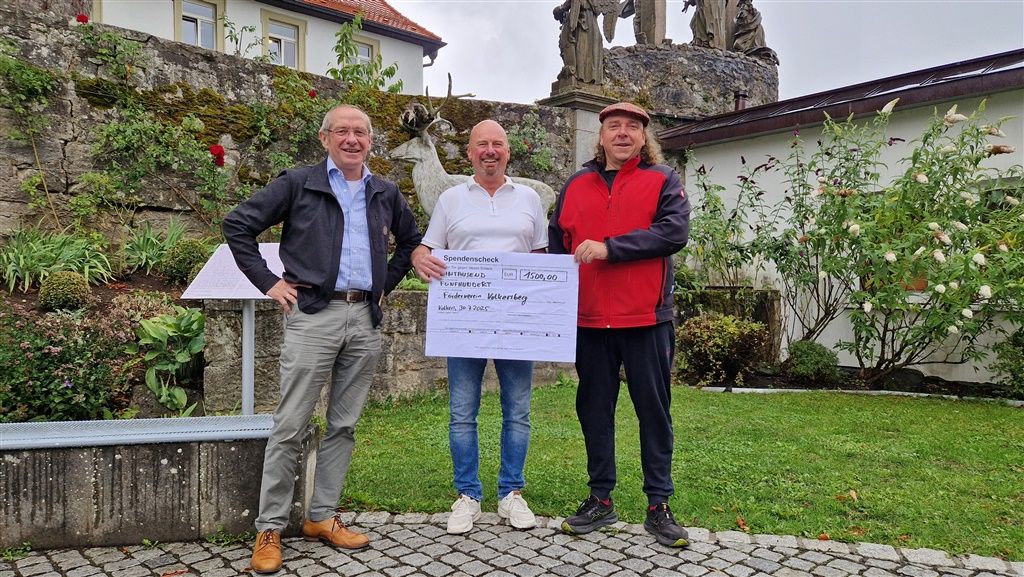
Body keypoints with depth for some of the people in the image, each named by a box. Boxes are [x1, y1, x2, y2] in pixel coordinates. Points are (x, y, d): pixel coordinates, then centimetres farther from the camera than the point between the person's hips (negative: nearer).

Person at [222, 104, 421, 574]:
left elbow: (410, 241, 27)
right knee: (290, 426, -2)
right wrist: (268, 282, -4)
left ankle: (321, 517, 23)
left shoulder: (386, 194, 13)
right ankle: (270, 528, 11)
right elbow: (238, 224, 2)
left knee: (343, 425, 10)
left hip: (364, 319, 4)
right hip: (313, 314, -4)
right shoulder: (298, 184, 1)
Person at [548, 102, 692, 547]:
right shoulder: (576, 185, 12)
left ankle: (658, 505, 18)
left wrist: (609, 247, -19)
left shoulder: (663, 181, 3)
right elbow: (556, 246, 15)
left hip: (646, 319, -3)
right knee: (594, 410, 10)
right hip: (589, 321, 3)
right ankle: (600, 500, 24)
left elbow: (674, 232, -14)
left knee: (654, 410, 6)